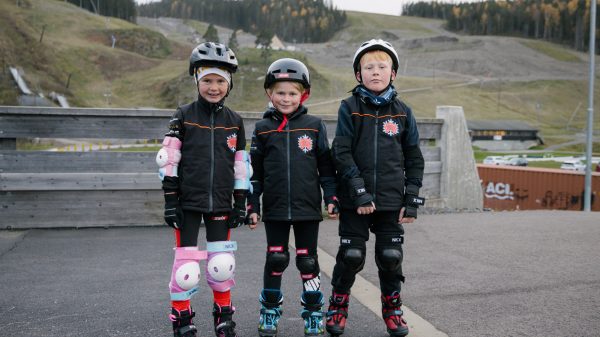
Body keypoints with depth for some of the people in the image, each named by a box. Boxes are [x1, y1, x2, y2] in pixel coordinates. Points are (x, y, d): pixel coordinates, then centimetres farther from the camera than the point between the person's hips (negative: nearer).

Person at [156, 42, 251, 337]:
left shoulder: (235, 122, 6)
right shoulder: (183, 116, -2)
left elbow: (241, 166, 9)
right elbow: (169, 161, -3)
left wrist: (241, 203, 7)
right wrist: (169, 201, -6)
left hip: (220, 203, 2)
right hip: (188, 201, -2)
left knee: (222, 264, 5)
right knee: (186, 264, 0)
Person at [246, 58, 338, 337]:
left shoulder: (314, 126, 2)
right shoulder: (263, 129, 4)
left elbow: (326, 165, 5)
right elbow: (255, 171, 6)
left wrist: (331, 198, 0)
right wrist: (253, 206, 4)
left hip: (307, 208, 0)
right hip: (275, 209, 1)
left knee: (307, 261, 8)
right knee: (276, 259, 5)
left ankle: (313, 313, 23)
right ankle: (270, 312, 24)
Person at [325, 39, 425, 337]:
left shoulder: (402, 112, 6)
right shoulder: (350, 108, -1)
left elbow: (414, 159, 8)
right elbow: (341, 153, -7)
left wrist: (412, 200, 2)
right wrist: (360, 192, -15)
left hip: (391, 200, 2)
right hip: (354, 201, -2)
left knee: (391, 256, 6)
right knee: (351, 256, 3)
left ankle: (392, 311, 27)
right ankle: (337, 308, 25)